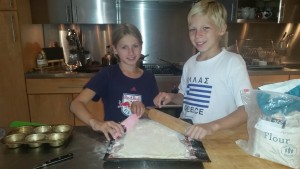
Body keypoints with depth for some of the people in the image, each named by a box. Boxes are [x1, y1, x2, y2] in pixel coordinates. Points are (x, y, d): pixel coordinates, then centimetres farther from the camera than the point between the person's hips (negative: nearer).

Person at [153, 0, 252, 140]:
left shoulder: (233, 62, -10)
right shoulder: (190, 63, 8)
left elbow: (247, 109, -15)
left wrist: (212, 126, -28)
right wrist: (172, 97, 1)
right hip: (185, 133, 4)